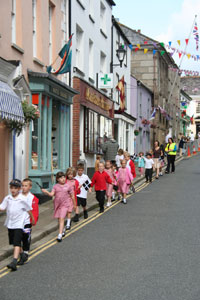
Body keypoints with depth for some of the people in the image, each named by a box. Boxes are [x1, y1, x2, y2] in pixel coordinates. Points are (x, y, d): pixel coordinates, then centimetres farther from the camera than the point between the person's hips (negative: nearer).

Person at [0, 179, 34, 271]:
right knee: (13, 242, 18)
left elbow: (29, 210, 0)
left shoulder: (22, 199, -11)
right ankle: (19, 253, 43)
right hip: (10, 224, 6)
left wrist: (32, 219, 10)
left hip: (18, 224, -6)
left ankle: (14, 261, -24)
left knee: (17, 242, -15)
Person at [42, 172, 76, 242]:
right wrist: (46, 192, -26)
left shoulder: (68, 186, -3)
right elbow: (52, 194, -8)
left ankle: (60, 235, -14)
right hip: (57, 204, 3)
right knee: (59, 219, 14)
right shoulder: (56, 186, 2)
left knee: (62, 218, -13)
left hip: (65, 204, -3)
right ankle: (63, 230, 40)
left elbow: (72, 196, 5)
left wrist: (74, 204, 11)